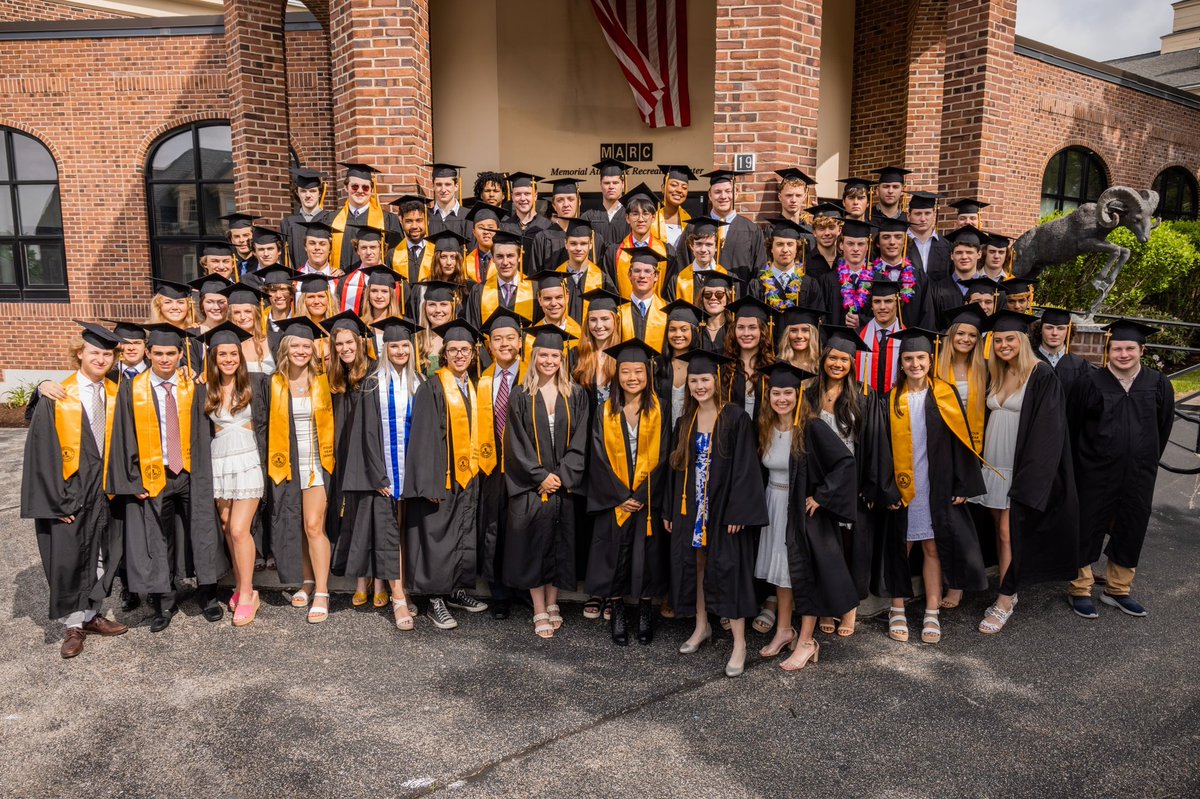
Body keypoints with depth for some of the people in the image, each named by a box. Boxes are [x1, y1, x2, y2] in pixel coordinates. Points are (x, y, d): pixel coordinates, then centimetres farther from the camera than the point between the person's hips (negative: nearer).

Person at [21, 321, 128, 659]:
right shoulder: (57, 398, -8)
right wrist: (57, 501, -13)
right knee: (67, 558, 3)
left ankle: (90, 614, 27)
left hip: (104, 491, 4)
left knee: (98, 555, 11)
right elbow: (42, 452, -9)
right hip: (70, 493, -4)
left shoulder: (114, 395, 4)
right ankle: (73, 625, 17)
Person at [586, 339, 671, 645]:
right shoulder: (605, 411, 1)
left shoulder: (658, 411, 0)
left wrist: (642, 496, -12)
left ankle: (645, 614, 20)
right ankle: (617, 614, 18)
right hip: (614, 500, 0)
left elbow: (662, 457, -4)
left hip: (648, 500, 0)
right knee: (615, 555, 4)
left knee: (647, 555, 6)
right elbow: (599, 458, -3)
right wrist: (620, 496, -11)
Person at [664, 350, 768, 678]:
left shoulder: (735, 419, -9)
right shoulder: (685, 422, 9)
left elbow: (745, 467, -12)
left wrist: (738, 512, -17)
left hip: (723, 508, -6)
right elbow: (677, 467, 13)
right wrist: (669, 510, 11)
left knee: (726, 569, -4)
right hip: (690, 507, 6)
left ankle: (739, 642, 6)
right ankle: (701, 626, 30)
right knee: (694, 565, 12)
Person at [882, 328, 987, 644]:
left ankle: (932, 613, 15)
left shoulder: (945, 394, 0)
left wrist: (962, 484, -4)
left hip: (936, 486, 0)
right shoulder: (893, 399, 2)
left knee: (932, 547, 5)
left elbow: (960, 440, 0)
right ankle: (897, 609, 19)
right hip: (901, 486, 1)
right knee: (901, 545, 7)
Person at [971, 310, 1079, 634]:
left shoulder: (1042, 376, -10)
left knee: (1008, 532, -4)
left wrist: (1028, 478, -19)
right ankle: (1009, 590, 21)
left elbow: (1047, 429, -14)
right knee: (1001, 530, 11)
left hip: (1021, 468, -6)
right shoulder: (996, 375, 10)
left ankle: (1005, 601, 5)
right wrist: (982, 460, 9)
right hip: (993, 463, 6)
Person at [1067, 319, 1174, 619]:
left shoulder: (1158, 384, -2)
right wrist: (1082, 462, 8)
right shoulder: (1090, 382, -9)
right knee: (1088, 530, 6)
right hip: (1096, 474, -3)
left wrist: (1147, 461, 16)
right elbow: (1071, 425, 0)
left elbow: (1164, 427, 11)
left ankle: (1118, 589, 30)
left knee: (1130, 532, 13)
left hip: (1139, 475, 3)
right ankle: (1080, 590, 20)